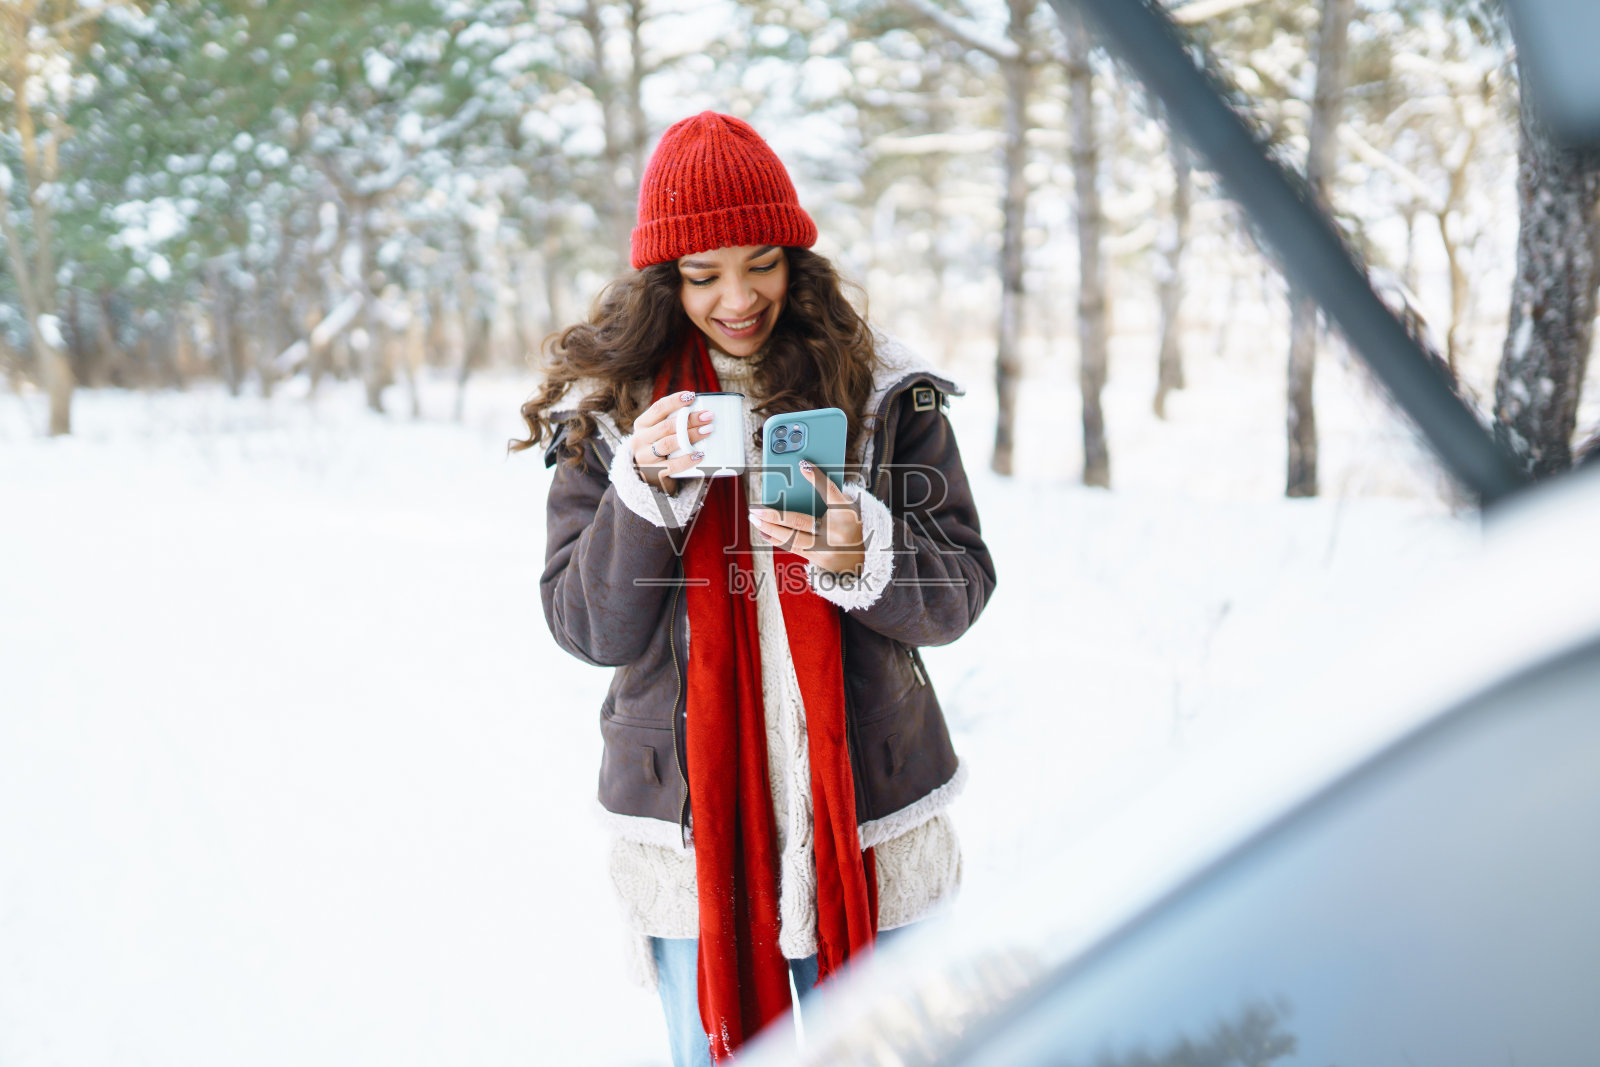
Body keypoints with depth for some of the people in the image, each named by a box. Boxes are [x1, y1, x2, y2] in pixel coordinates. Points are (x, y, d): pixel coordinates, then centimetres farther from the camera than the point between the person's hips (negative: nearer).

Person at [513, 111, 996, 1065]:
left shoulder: (885, 389, -2)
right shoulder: (607, 411, 1)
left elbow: (961, 588, -2)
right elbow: (588, 628, -3)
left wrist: (862, 556, -22)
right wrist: (644, 492, -18)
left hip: (865, 823, 0)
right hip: (687, 834, 0)